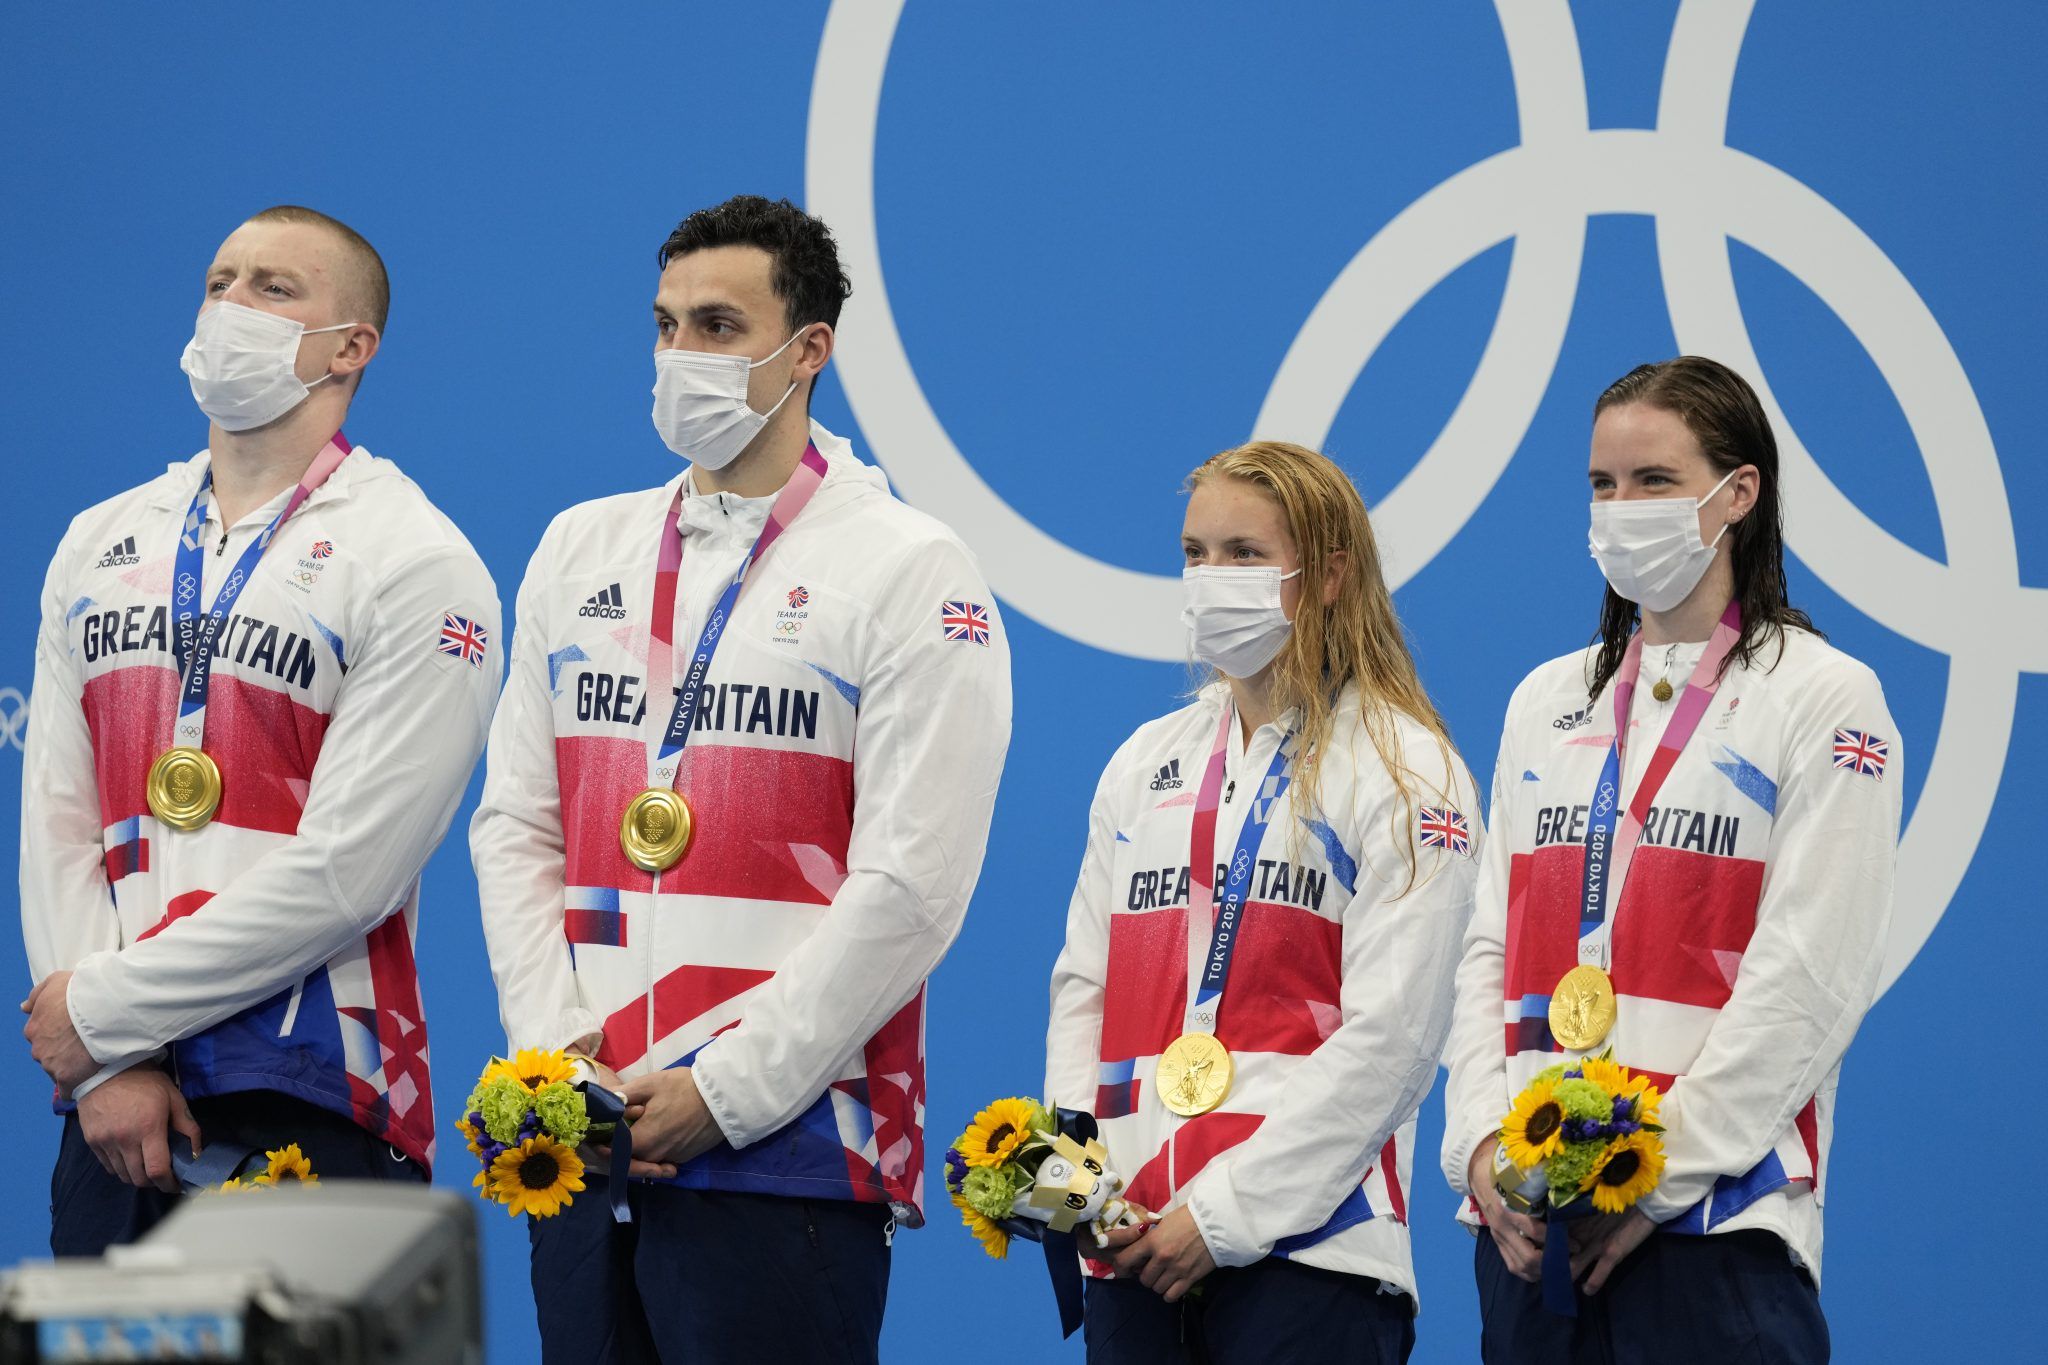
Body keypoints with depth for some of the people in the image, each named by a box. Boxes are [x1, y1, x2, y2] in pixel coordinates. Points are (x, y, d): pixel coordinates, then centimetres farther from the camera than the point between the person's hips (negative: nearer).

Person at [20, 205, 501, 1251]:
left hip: (315, 1114, -5)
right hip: (113, 1109, 5)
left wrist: (103, 1010, -9)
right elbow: (57, 825, 8)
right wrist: (106, 1067, -5)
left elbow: (344, 874, -12)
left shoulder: (416, 566, -4)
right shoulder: (102, 545, 15)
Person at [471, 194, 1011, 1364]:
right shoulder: (583, 552, 15)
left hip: (787, 1149, -5)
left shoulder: (910, 571, -4)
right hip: (585, 1140, 5)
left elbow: (912, 887, -10)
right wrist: (559, 1056, -2)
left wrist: (725, 1091, -13)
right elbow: (516, 826, 13)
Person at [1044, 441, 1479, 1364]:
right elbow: (1085, 986, 17)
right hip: (1135, 1252, 5)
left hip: (1306, 1245, -5)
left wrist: (1227, 1209, -14)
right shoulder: (1144, 764, 17)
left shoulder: (1404, 774, -2)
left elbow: (1390, 1037, -10)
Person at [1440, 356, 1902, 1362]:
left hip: (1715, 1217, -5)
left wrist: (1659, 1174, -15)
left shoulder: (1824, 701, -1)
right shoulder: (1547, 702, 17)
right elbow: (1490, 949, 13)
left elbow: (1809, 979, -10)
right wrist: (1481, 1145, -3)